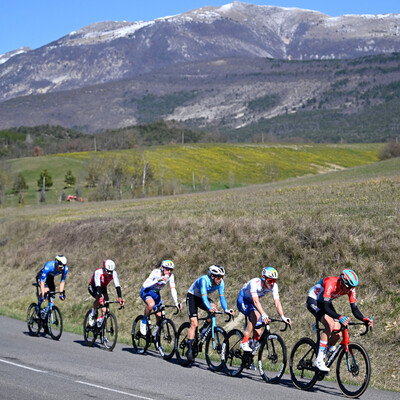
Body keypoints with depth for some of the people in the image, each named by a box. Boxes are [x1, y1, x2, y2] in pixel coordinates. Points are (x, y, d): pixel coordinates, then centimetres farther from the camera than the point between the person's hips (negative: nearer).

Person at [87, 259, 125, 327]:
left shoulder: (114, 273, -25)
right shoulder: (98, 272, -35)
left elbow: (117, 286, -29)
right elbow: (97, 286, -42)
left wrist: (120, 299, -42)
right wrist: (100, 298, -55)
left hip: (103, 288, 4)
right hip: (93, 287, -4)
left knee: (104, 310, -13)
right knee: (99, 298, -35)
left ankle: (100, 321, 13)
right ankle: (92, 315, -15)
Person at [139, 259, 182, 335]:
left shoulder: (171, 276, -14)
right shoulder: (156, 273, -28)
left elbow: (173, 289, -16)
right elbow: (145, 285, -37)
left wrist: (176, 303, -29)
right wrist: (158, 280, -49)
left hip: (156, 293, 5)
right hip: (146, 291, -5)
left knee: (160, 317, -4)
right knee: (151, 304, -38)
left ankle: (155, 331, 24)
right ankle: (144, 321, -14)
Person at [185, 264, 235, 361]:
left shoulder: (220, 283, -18)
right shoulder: (204, 280, -34)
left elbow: (222, 297, -21)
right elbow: (204, 297, -42)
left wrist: (226, 309, -37)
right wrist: (209, 308, -58)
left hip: (201, 298, 5)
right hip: (192, 297, -5)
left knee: (213, 307, -27)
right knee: (194, 324, -17)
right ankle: (189, 349, -11)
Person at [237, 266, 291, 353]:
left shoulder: (274, 286, -21)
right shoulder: (255, 283, -36)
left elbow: (277, 302, -26)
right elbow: (256, 301, -47)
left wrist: (283, 317, -41)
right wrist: (264, 315, -61)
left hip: (252, 303, 6)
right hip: (243, 300, -6)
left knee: (257, 333, -6)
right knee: (256, 316, -34)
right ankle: (244, 342, -27)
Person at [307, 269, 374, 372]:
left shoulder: (351, 289, -17)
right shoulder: (331, 284, -36)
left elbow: (355, 309, -15)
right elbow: (326, 308, -42)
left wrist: (365, 319, -34)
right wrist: (340, 317, -57)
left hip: (324, 302, 7)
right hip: (313, 301, -7)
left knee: (338, 333, -10)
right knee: (330, 324, -30)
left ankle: (325, 354, 13)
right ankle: (319, 360, -26)